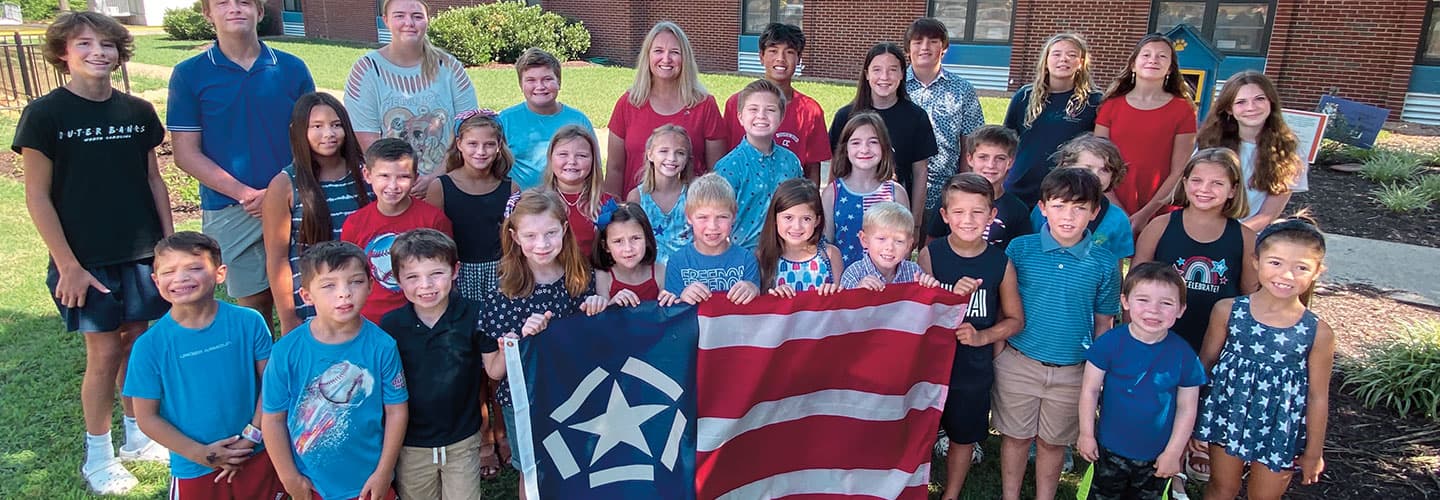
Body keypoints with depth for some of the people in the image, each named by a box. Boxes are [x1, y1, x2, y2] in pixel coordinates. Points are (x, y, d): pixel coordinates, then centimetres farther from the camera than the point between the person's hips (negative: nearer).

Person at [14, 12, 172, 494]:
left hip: (142, 253, 4)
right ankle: (97, 455, 19)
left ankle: (138, 435, 29)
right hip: (86, 259, -3)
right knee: (105, 353, 1)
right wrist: (67, 264, -10)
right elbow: (37, 196, -7)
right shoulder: (44, 114, -6)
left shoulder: (137, 110, 5)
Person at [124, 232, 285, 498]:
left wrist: (250, 439, -12)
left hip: (257, 458, 0)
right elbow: (146, 417, -5)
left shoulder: (248, 322, -10)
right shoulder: (149, 346, -10)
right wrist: (201, 454, -11)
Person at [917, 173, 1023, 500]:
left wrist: (983, 336, -17)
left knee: (963, 438, 18)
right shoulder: (930, 255, -11)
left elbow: (1015, 319, 1)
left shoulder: (1001, 263, -9)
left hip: (974, 369, 1)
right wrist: (953, 296, -29)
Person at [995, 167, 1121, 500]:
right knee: (1016, 436, 14)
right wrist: (997, 351, -5)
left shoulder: (1104, 264, -7)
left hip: (1072, 371, 0)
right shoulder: (1019, 248, -8)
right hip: (1019, 363, 0)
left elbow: (1103, 323, 2)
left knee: (1053, 442, 17)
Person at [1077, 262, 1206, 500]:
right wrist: (1086, 434, -7)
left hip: (1157, 456, 1)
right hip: (1110, 450, -1)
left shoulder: (1184, 355, -12)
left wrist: (1173, 452, -3)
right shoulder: (1110, 342, -16)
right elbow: (1090, 390, -9)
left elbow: (1187, 409, -4)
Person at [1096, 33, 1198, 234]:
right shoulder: (1111, 105, 5)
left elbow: (1178, 172, -2)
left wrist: (1145, 214, -11)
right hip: (1112, 214, 1)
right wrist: (1120, 214, -9)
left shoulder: (1182, 110, 2)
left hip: (1159, 216, -1)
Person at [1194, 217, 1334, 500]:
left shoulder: (1318, 334, -15)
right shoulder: (1227, 311, -14)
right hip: (1228, 419, 1)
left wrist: (1313, 452, 4)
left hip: (1280, 432, 0)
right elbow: (1206, 362, -2)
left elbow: (1318, 396, -5)